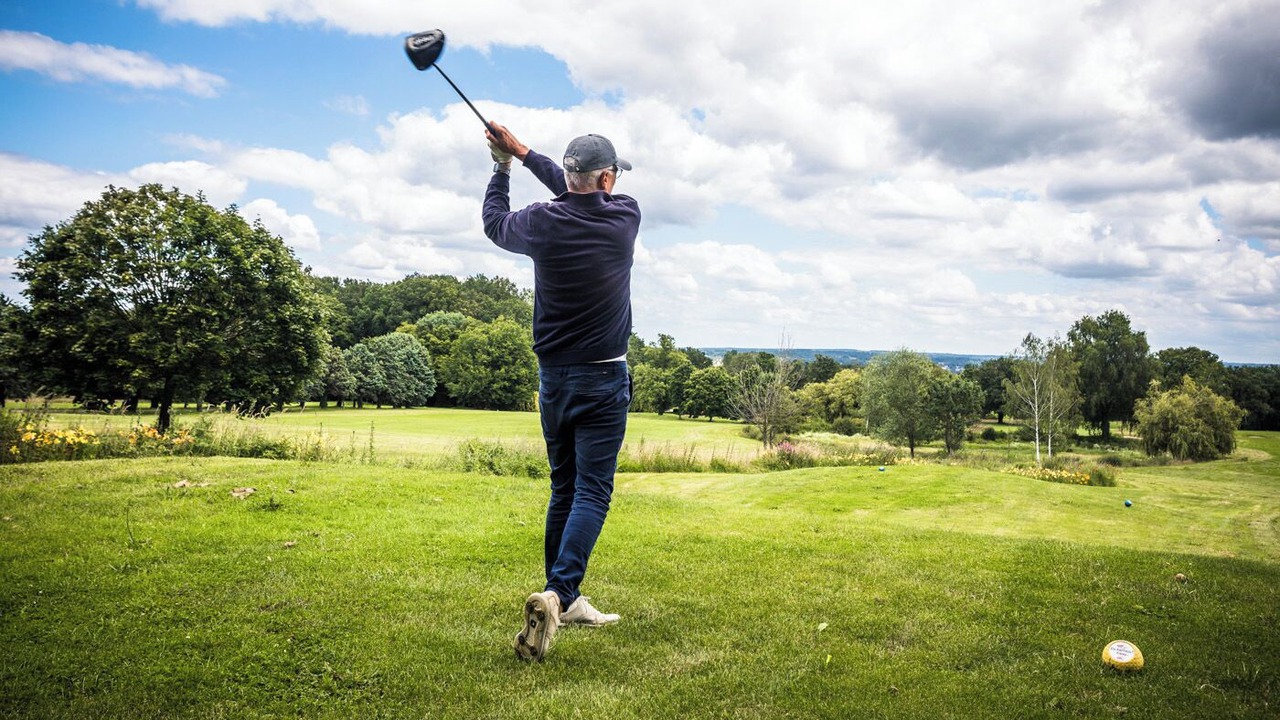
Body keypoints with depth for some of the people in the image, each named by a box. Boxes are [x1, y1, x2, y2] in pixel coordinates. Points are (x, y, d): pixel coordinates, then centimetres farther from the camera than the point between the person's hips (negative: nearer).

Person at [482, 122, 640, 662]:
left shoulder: (542, 223, -5)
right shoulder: (625, 218, -6)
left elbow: (494, 222, 17)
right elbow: (584, 199, 13)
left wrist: (502, 166, 30)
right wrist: (522, 153, 19)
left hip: (553, 378, 3)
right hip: (604, 379, -3)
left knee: (563, 489, 13)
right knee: (592, 493, -3)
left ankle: (563, 600, 19)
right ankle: (558, 594, -18)